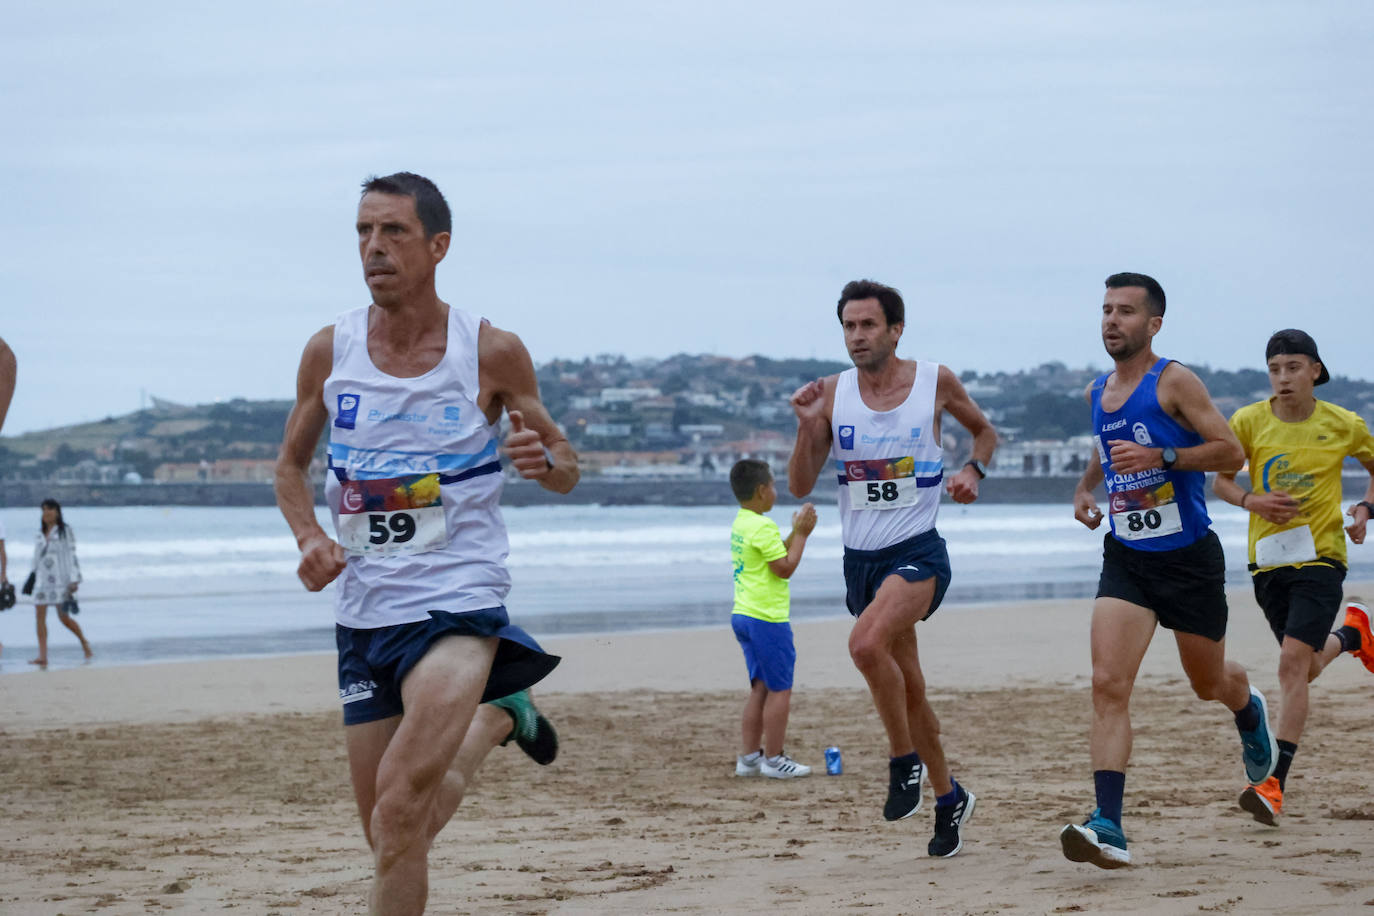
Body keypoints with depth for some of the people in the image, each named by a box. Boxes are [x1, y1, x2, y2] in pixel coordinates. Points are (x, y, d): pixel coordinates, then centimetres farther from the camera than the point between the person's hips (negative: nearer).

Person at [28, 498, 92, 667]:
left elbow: (71, 555, -6)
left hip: (60, 580, -5)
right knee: (40, 616, -7)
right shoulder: (41, 533, 13)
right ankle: (42, 656, -10)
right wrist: (35, 575, 18)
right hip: (43, 580, 5)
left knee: (64, 617, -4)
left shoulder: (65, 531, -2)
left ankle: (84, 642, 22)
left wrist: (74, 581, -12)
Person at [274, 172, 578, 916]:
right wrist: (309, 537, -5)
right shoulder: (330, 351, 1)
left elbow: (566, 470, 4)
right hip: (362, 610, 4)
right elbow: (291, 463, 15)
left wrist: (544, 460, -20)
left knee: (400, 802, -25)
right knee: (389, 835, 14)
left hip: (458, 602, -4)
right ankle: (497, 715, 41)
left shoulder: (492, 352, -6)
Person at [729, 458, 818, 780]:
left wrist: (796, 532, 15)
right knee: (780, 689, -2)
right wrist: (801, 533, -8)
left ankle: (749, 756, 14)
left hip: (744, 616, 10)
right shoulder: (763, 527, -17)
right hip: (766, 619, -10)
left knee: (760, 688, 14)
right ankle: (773, 759, 1)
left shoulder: (741, 524, 12)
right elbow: (785, 568, -16)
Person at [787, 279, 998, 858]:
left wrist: (973, 472, -4)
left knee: (867, 642, -31)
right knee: (907, 686, 13)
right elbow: (799, 486, 3)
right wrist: (807, 425, -12)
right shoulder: (832, 393, 2)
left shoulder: (935, 381, -3)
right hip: (860, 558, 4)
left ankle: (905, 760, -11)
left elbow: (984, 431, 16)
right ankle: (948, 797, 31)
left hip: (917, 551, -4)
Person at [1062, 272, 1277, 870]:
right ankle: (1108, 826, -22)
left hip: (1188, 557, -4)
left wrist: (1158, 457, -26)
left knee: (1209, 683, 15)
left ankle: (1249, 712, 54)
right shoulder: (1097, 393, 9)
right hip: (1126, 557, 4)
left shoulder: (1174, 383, -10)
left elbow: (1231, 453, -14)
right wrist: (1085, 489, 11)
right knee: (1108, 685, -15)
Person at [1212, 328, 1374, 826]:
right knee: (1306, 668, 18)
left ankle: (1276, 785, -21)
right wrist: (1252, 500, -12)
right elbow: (1221, 479, 8)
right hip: (1267, 558, 3)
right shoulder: (1248, 422, -2)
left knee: (1293, 663, -18)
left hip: (1320, 556, -3)